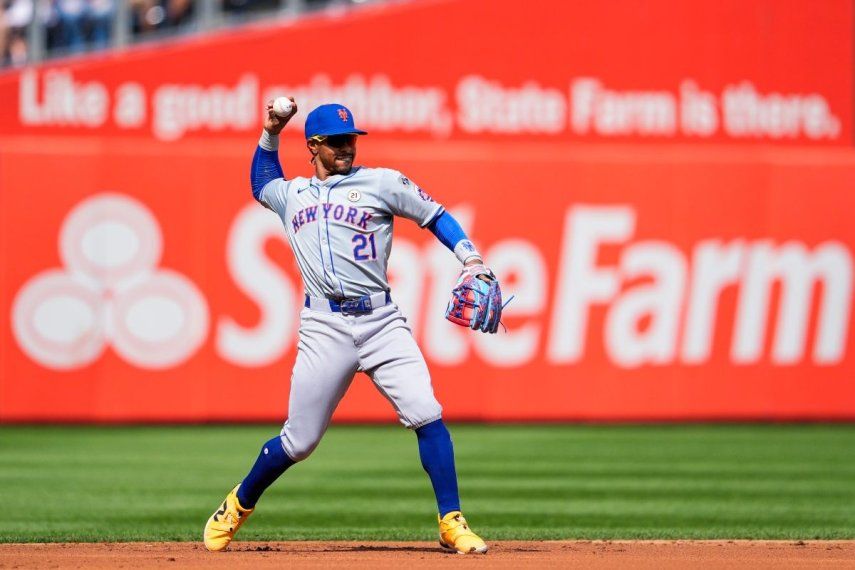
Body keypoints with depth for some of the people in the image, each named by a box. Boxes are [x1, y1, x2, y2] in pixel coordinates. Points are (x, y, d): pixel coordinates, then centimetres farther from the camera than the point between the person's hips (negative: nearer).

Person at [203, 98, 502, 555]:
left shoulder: (382, 183, 10)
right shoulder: (292, 195, 19)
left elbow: (434, 215, 10)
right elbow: (261, 183, 41)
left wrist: (471, 260, -4)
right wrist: (270, 135, 27)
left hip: (381, 322, -1)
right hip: (324, 328, 1)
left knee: (427, 417, -14)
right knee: (299, 441, 2)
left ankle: (452, 524, -7)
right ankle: (238, 505, 26)